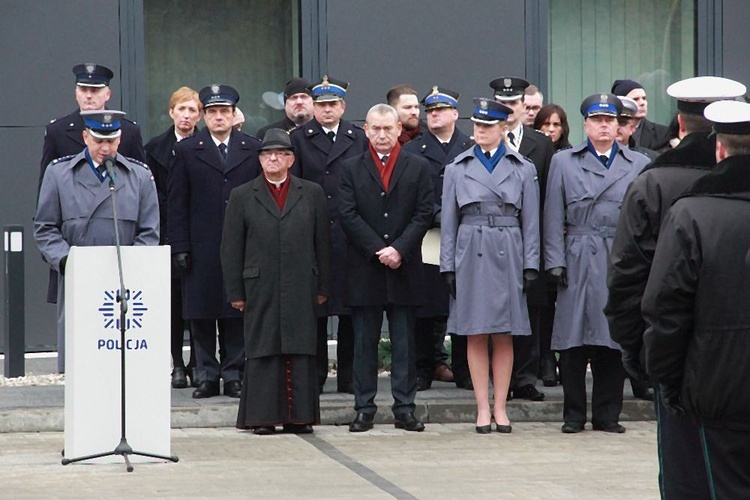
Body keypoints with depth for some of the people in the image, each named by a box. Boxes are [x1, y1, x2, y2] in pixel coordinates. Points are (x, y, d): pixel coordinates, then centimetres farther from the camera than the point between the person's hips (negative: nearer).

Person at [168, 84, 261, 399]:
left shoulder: (253, 149, 8)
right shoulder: (187, 150, 6)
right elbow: (177, 203, 4)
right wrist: (179, 247, -4)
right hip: (201, 249, 0)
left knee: (237, 314, 2)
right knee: (201, 314, 2)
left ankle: (234, 373, 9)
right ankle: (207, 375, 9)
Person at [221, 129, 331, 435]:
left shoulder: (312, 194, 11)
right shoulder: (242, 197, 8)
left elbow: (323, 243, 11)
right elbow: (231, 248, 6)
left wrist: (322, 287, 6)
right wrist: (235, 292, 1)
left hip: (301, 288, 1)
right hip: (260, 288, -1)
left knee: (301, 352, 0)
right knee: (262, 352, -1)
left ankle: (299, 416, 5)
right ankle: (263, 416, 4)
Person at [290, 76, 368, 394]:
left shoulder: (359, 139, 10)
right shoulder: (299, 139, 7)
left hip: (350, 235, 1)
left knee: (350, 309, 2)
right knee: (313, 309, 2)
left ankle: (348, 377, 9)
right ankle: (314, 376, 9)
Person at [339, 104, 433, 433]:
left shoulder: (418, 168, 7)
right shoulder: (351, 168, 6)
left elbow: (424, 214, 0)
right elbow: (348, 215, -2)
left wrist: (399, 249, -13)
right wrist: (378, 250, -12)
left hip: (404, 268, 0)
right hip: (364, 270, 0)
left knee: (404, 342, 3)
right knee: (364, 342, 3)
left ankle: (404, 409, 7)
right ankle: (364, 409, 8)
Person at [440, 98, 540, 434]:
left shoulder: (523, 169, 6)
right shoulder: (457, 169, 7)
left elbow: (530, 221, 6)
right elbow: (448, 222, 7)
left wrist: (530, 264, 0)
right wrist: (448, 266, 1)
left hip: (508, 256, 0)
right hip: (471, 255, 0)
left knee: (504, 336, 3)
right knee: (476, 335, 1)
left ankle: (500, 408, 9)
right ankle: (483, 408, 6)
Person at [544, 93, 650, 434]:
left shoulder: (639, 165, 10)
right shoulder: (563, 162, 9)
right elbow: (554, 218, 5)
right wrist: (555, 262, -3)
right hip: (578, 261, -1)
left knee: (615, 339, 3)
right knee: (574, 341, -1)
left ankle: (607, 414, 11)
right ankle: (573, 414, 8)